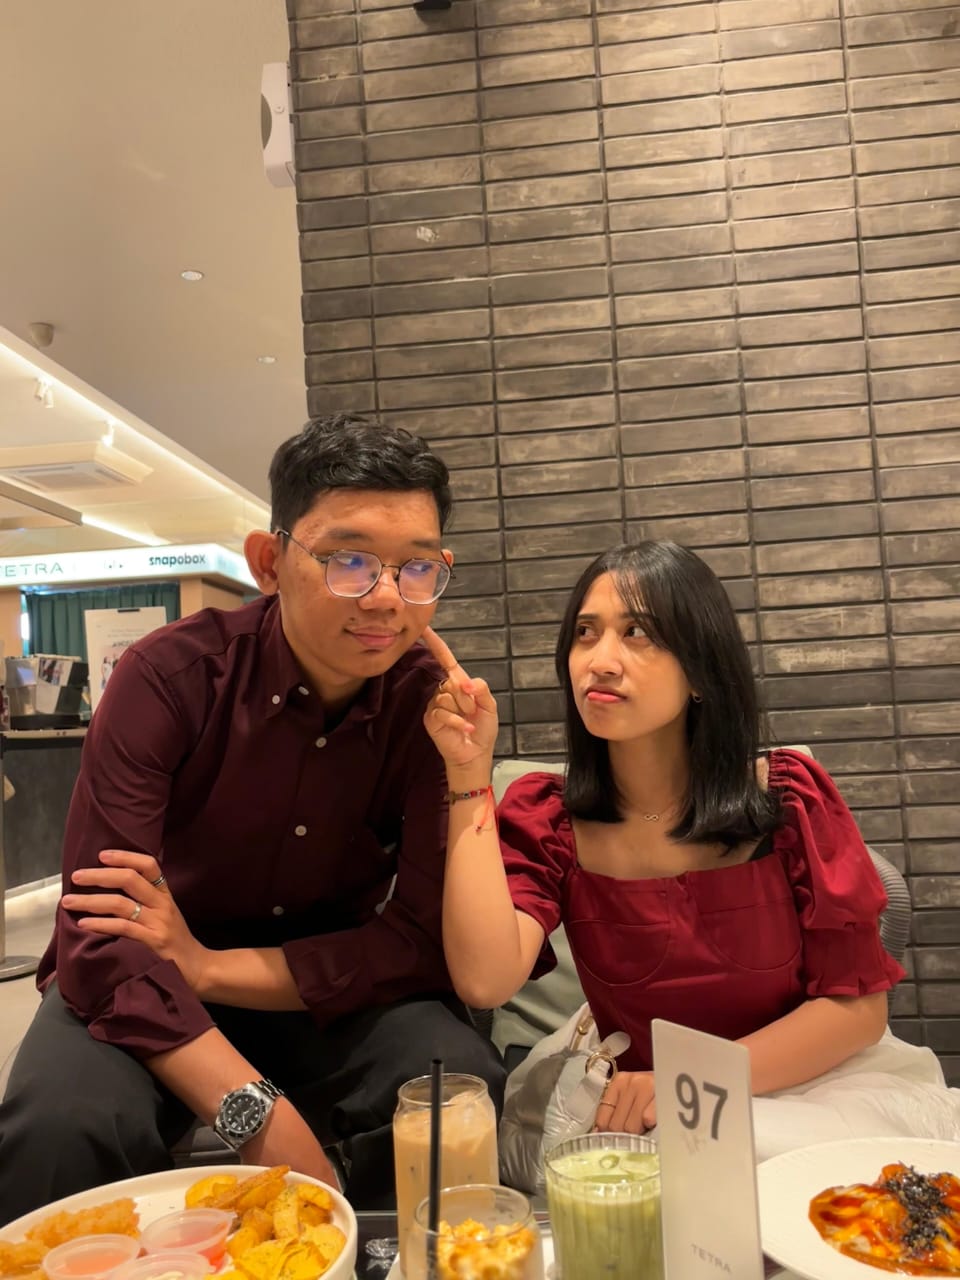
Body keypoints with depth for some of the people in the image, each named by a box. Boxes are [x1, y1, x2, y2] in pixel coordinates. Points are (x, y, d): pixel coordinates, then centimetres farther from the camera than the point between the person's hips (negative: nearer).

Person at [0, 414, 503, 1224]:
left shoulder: (432, 704, -13)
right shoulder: (171, 675, -18)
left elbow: (424, 940, -16)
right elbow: (100, 939, -24)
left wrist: (205, 967, -23)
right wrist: (258, 1115, -34)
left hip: (328, 990, 2)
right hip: (141, 998, -1)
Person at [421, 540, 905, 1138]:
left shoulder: (789, 797, -7)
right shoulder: (544, 817, -4)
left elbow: (860, 1004, -7)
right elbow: (486, 981, -22)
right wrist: (470, 774, -23)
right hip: (633, 1120, 1)